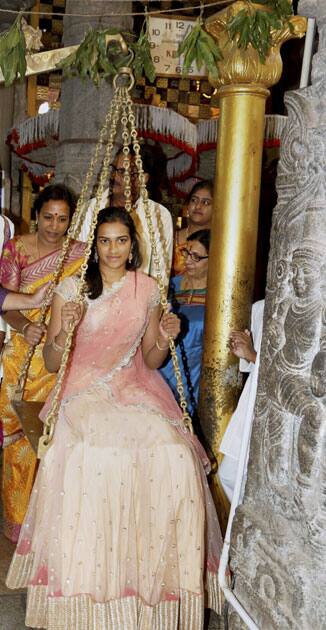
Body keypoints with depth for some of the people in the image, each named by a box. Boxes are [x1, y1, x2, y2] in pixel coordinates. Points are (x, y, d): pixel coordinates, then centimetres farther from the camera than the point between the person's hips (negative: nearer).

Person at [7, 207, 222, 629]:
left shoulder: (148, 290, 8)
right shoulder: (71, 289, 1)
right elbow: (51, 363, 2)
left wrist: (164, 339, -6)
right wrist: (63, 332, -17)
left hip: (135, 389, 2)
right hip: (83, 392, -2)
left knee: (173, 457, -25)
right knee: (85, 458, -31)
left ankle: (155, 566, -4)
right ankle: (82, 590, -12)